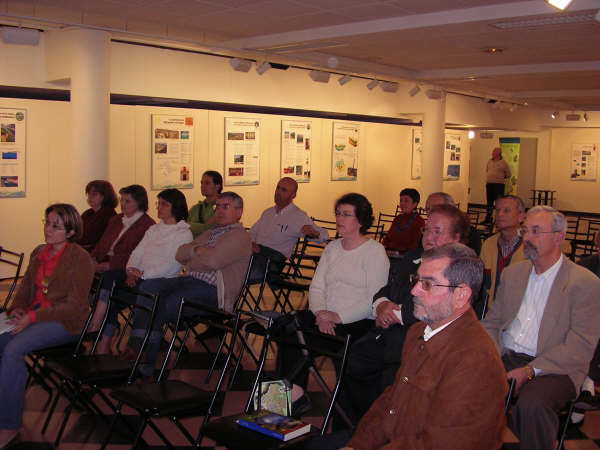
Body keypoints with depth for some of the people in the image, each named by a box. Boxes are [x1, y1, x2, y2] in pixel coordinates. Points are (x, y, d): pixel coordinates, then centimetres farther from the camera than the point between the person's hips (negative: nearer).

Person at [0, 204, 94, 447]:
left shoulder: (80, 258, -9)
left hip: (65, 322, -7)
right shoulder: (39, 253, 13)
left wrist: (33, 317, -21)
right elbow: (25, 287, 21)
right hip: (33, 315, 7)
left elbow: (75, 306, -14)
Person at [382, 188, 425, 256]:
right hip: (389, 252, 7)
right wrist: (383, 247, 1)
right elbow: (387, 237, 22)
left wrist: (398, 252, -18)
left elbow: (414, 246, -9)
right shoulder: (398, 218, 18)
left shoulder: (419, 222, -4)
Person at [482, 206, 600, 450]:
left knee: (532, 403, -35)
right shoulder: (512, 273, 15)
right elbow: (491, 323, 15)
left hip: (554, 368, -4)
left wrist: (529, 371, -20)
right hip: (506, 357, 5)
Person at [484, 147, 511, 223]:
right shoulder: (490, 161, 12)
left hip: (499, 185, -5)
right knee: (489, 202, 11)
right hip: (489, 184, 5)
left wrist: (501, 177, 8)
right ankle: (488, 218, 19)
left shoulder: (503, 163, -3)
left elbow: (508, 175, 4)